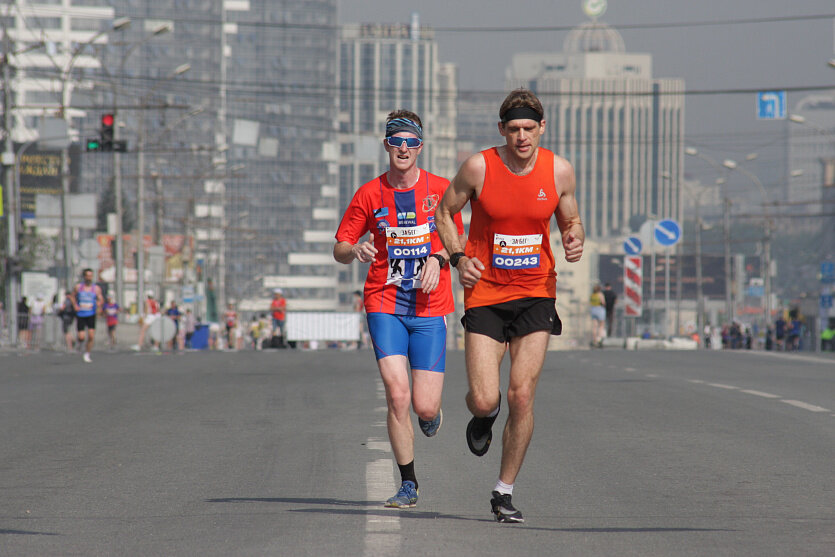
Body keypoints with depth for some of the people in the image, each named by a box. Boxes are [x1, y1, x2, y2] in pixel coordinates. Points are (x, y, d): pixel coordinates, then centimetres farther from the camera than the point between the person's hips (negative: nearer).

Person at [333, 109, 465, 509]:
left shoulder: (440, 190, 2)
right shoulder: (369, 194, 3)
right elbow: (339, 249, 6)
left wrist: (438, 259, -9)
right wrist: (355, 251, -17)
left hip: (429, 309, 0)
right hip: (384, 304, 0)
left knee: (424, 407, -6)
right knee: (397, 394, -14)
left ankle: (432, 411, 34)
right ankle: (408, 484, 0)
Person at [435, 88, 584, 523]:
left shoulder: (559, 171, -3)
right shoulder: (478, 167, -9)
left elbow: (570, 219, 13)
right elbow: (445, 213, 5)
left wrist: (575, 240, -11)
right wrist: (458, 257, -10)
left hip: (536, 294, 1)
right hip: (485, 293, -1)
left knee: (522, 395, -8)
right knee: (483, 400, -9)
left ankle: (504, 492, 8)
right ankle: (486, 414, 33)